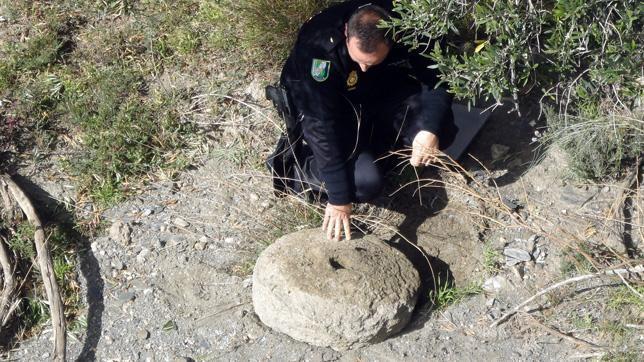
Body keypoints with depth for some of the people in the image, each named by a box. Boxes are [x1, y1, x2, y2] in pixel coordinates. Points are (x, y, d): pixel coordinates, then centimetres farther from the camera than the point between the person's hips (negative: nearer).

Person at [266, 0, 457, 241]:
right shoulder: (317, 48, -36)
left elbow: (438, 73, -16)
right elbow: (322, 125, -34)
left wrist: (430, 128, -36)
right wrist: (339, 199, -32)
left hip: (377, 97, 5)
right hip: (326, 110, -4)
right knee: (365, 183, -27)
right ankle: (293, 164, -2)